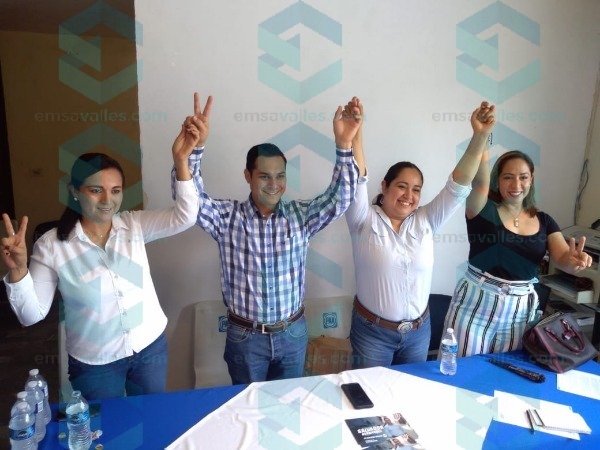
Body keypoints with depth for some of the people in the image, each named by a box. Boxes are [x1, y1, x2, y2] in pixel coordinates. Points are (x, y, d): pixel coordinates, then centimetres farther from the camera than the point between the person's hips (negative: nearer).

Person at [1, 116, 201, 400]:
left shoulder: (134, 225, -8)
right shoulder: (52, 245, -14)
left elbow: (185, 217, -20)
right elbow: (32, 315, -11)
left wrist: (180, 160, -30)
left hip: (150, 347, 2)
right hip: (94, 363, -2)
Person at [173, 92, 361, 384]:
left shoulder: (301, 215, -6)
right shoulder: (227, 218, -11)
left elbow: (340, 197, -16)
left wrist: (344, 146, -31)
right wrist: (195, 146, -39)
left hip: (292, 333, 2)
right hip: (244, 337, -1)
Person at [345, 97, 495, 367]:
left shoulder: (425, 221, -2)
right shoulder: (365, 221, -11)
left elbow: (459, 185, -10)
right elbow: (356, 181, -26)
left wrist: (480, 136, -20)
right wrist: (354, 134, -39)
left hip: (419, 331, 4)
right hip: (372, 331, -3)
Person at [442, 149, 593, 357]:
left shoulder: (544, 222, 5)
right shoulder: (482, 210, -7)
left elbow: (564, 259, -6)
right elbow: (479, 181, -26)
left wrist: (575, 260, -30)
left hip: (520, 313, 3)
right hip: (474, 307, -3)